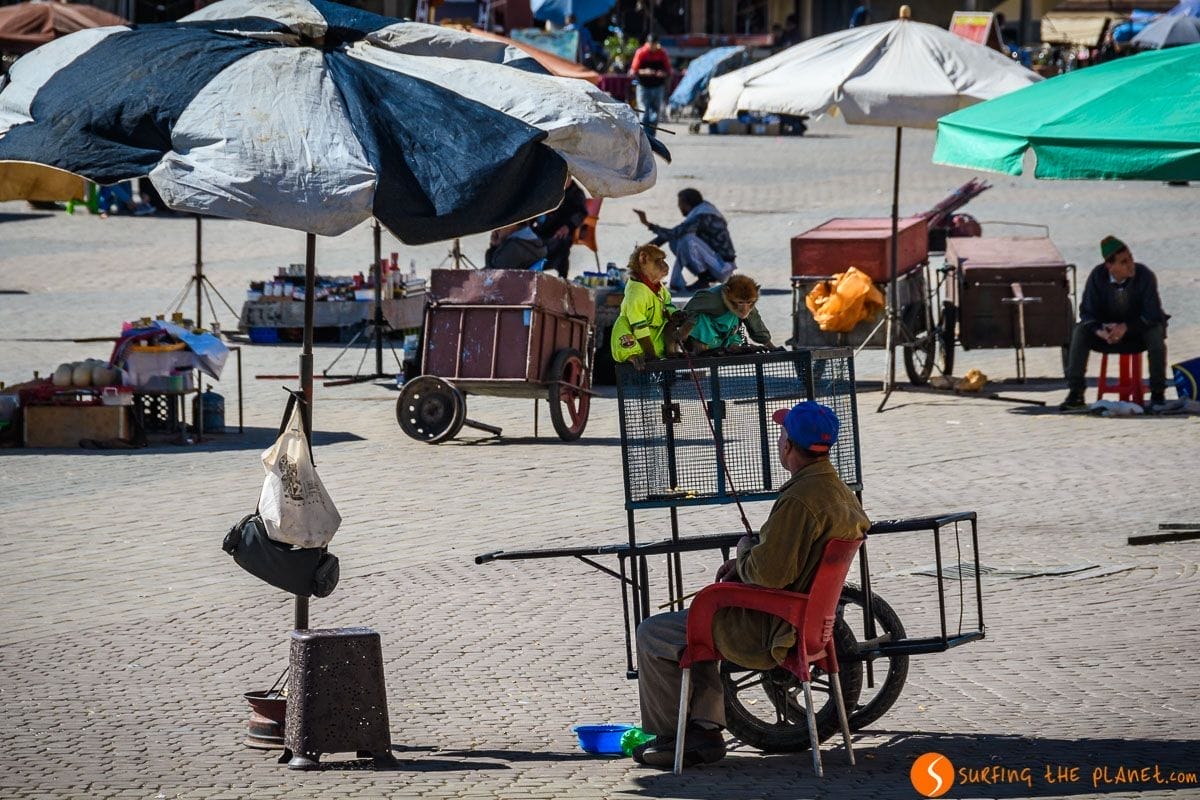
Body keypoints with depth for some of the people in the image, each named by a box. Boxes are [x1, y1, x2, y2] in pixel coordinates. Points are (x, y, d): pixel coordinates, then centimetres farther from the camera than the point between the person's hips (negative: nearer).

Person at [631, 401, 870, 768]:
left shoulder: (799, 500, -27)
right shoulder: (841, 492, 6)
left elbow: (770, 573, -29)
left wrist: (745, 551, -7)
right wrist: (746, 562, 8)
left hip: (766, 633, -10)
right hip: (807, 620, 10)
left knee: (652, 634, 6)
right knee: (693, 622, 31)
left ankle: (668, 736, 18)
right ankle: (704, 729, 23)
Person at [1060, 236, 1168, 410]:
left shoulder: (1144, 275, -21)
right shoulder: (1097, 276, -14)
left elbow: (1153, 314, -22)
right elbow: (1087, 312, -10)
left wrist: (1126, 327, -36)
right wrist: (1099, 331, -32)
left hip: (1139, 331, -2)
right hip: (1108, 329, 2)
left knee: (1156, 332, -35)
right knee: (1080, 332, -24)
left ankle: (1158, 393, -24)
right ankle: (1075, 393, -22)